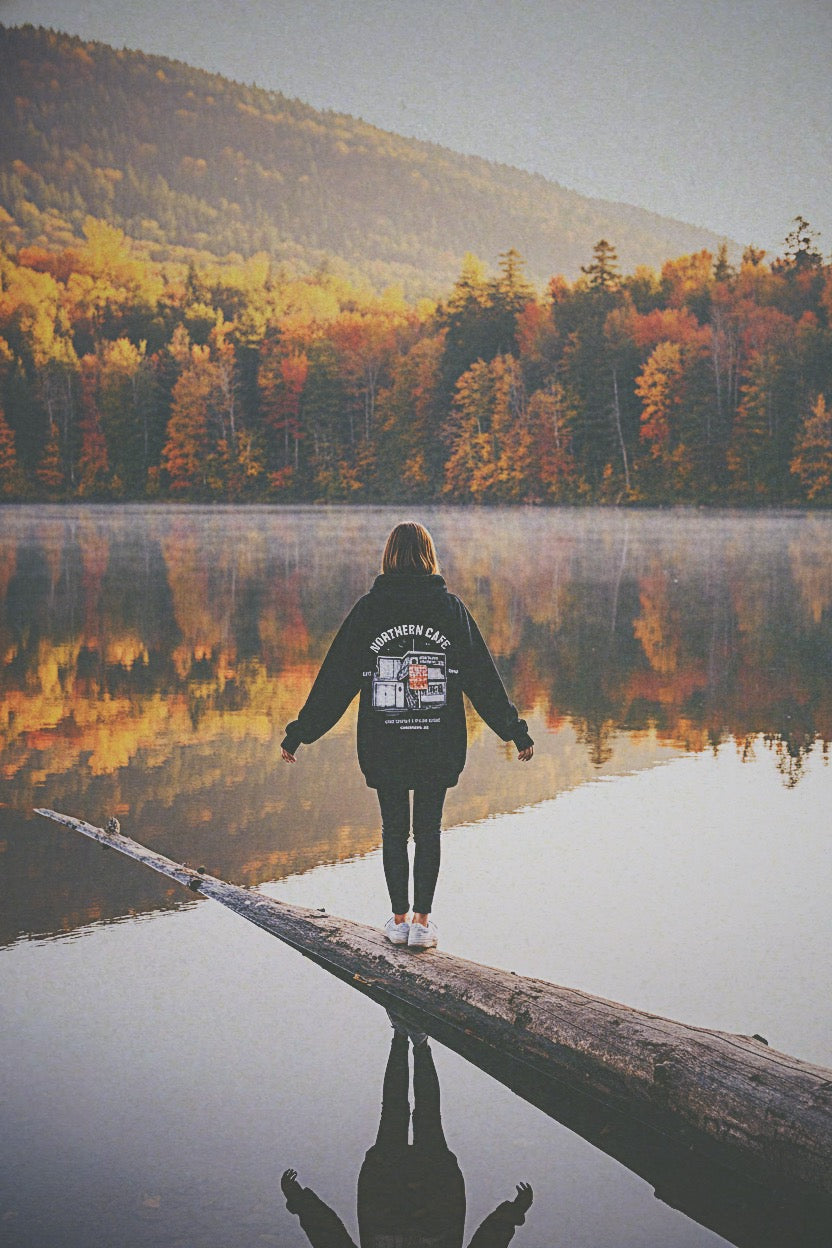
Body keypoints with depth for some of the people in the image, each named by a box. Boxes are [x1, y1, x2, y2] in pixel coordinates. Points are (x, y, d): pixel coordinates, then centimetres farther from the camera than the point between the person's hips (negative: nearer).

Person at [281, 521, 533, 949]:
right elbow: (483, 677, 1)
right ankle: (421, 922, 8)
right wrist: (516, 731, 9)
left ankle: (399, 920, 16)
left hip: (383, 744, 0)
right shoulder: (450, 607, -1)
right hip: (439, 745, 0)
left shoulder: (369, 608, -3)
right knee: (428, 830, 10)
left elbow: (335, 677, -3)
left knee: (394, 829, 11)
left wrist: (300, 732, 4)